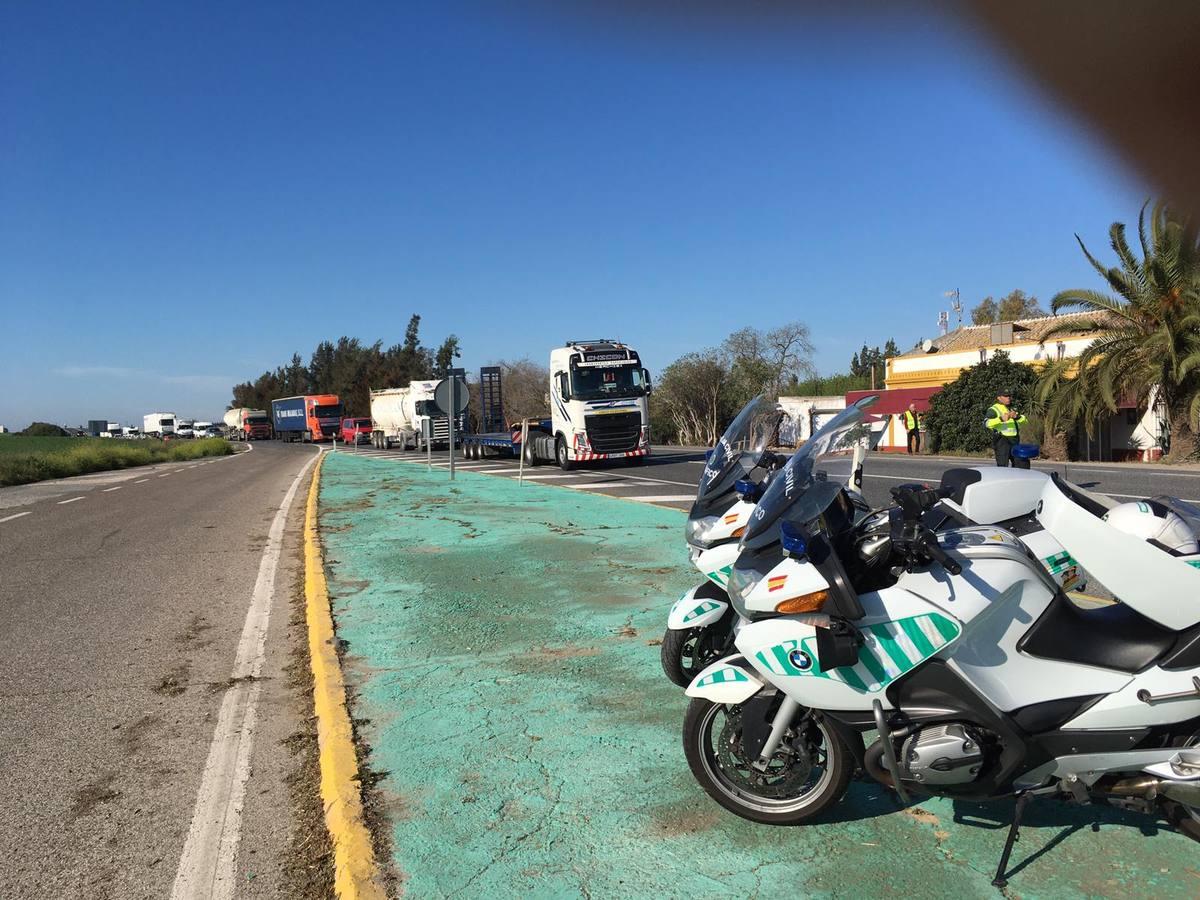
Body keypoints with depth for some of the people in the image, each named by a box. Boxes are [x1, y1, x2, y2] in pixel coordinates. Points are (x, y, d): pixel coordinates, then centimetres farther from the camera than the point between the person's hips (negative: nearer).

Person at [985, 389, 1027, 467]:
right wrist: (1001, 419, -39)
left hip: (1014, 441, 7)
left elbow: (1024, 420, 5)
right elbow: (987, 423, -23)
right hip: (1002, 440, -7)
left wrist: (1017, 416, -18)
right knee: (1003, 466, -13)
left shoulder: (1012, 409, 20)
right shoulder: (994, 409, -4)